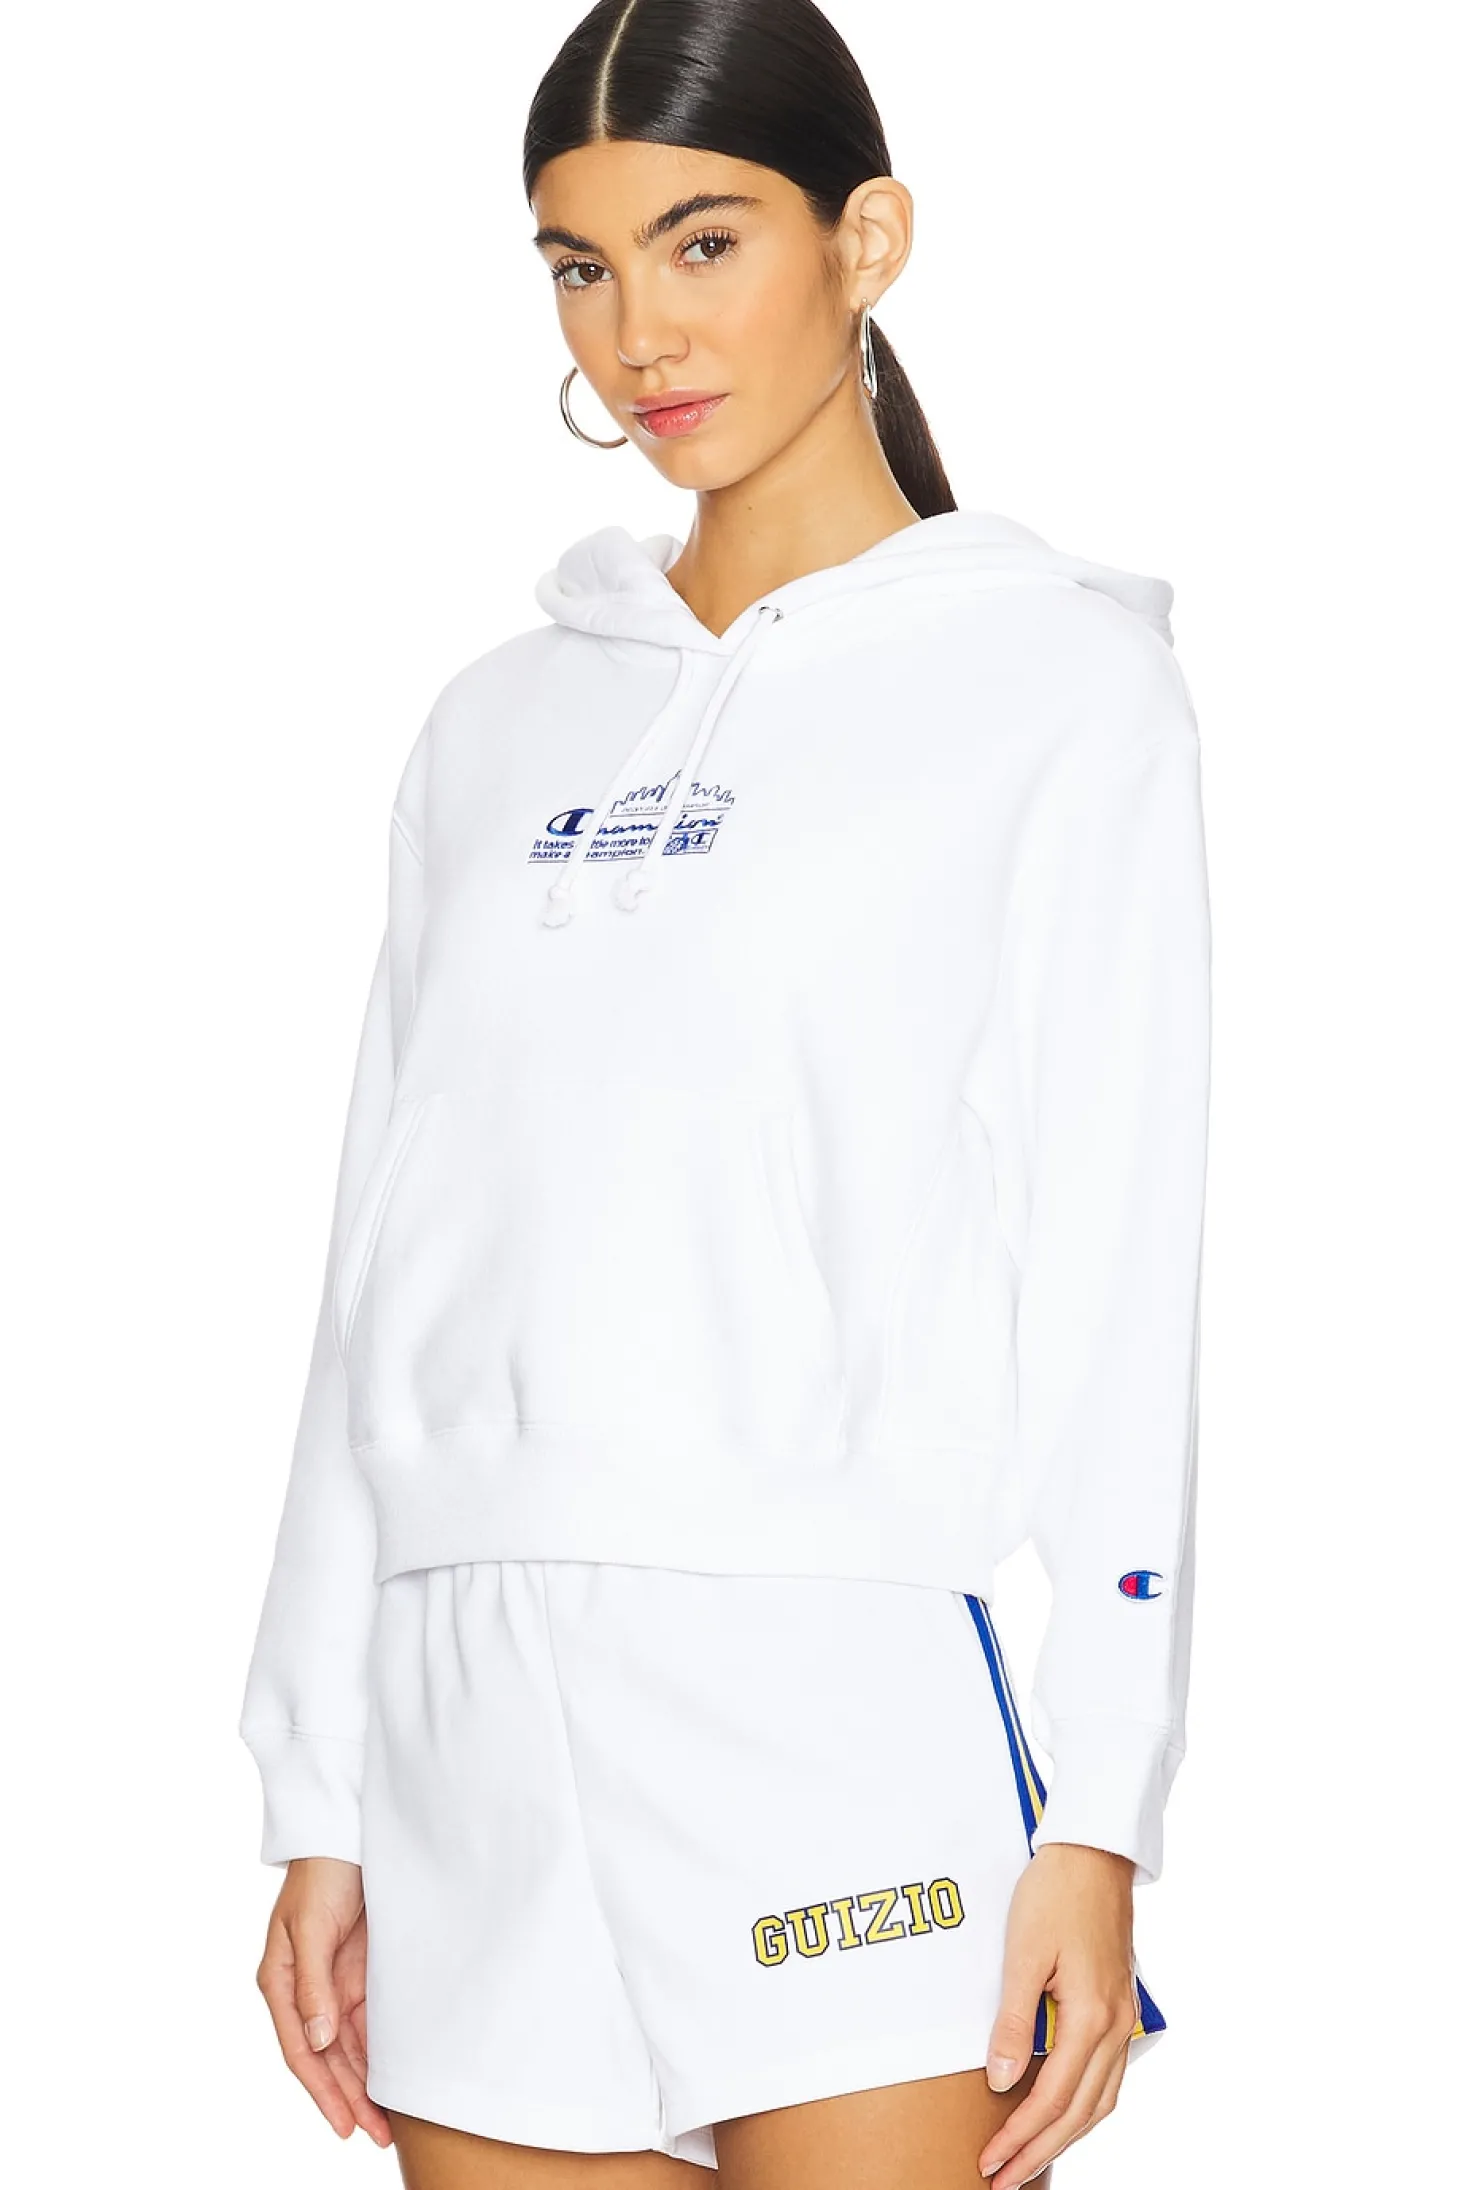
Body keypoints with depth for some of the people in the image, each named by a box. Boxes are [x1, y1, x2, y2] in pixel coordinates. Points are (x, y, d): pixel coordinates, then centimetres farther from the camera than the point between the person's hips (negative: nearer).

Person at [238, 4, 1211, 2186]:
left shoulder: (1055, 684, 5)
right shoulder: (504, 727, 18)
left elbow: (1111, 1274, -3)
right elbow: (390, 1273, 16)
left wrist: (1097, 1818, -11)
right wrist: (323, 1800, 12)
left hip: (856, 1708, -4)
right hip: (486, 1725, 5)